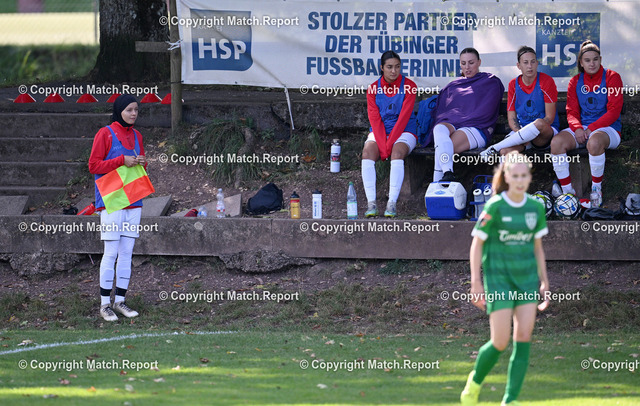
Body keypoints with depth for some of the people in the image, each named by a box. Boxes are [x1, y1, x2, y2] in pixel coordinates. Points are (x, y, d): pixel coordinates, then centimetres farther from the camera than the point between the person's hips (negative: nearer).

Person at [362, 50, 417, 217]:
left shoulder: (409, 86, -5)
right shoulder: (373, 89, 3)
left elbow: (404, 117, -11)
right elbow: (375, 120, -4)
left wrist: (389, 143, -19)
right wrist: (382, 146, -18)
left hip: (404, 131, -2)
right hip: (379, 132, 2)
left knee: (398, 152, -34)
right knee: (368, 152, -29)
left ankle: (392, 203, -38)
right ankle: (371, 203, -32)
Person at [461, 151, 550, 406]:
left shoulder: (536, 208, 4)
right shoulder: (494, 207, -10)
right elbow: (477, 244, -5)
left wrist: (544, 281, 13)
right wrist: (475, 283, -9)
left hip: (527, 279, 4)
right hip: (498, 280, -4)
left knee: (524, 340, -5)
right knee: (501, 342, -7)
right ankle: (475, 382, 23)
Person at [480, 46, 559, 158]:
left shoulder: (546, 81, -4)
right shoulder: (514, 85, 7)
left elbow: (549, 118, -7)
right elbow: (511, 119, 6)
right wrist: (519, 133, -17)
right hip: (521, 129, 2)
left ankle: (494, 148, -30)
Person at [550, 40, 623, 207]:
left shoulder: (611, 77, -1)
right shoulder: (575, 82, 12)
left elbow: (614, 111, -8)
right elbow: (572, 111, 9)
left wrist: (592, 128, -17)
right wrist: (577, 128, -14)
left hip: (608, 128, -4)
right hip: (582, 128, 4)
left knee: (594, 142, -41)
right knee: (557, 141, -27)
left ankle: (596, 188, -22)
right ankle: (567, 191, -19)